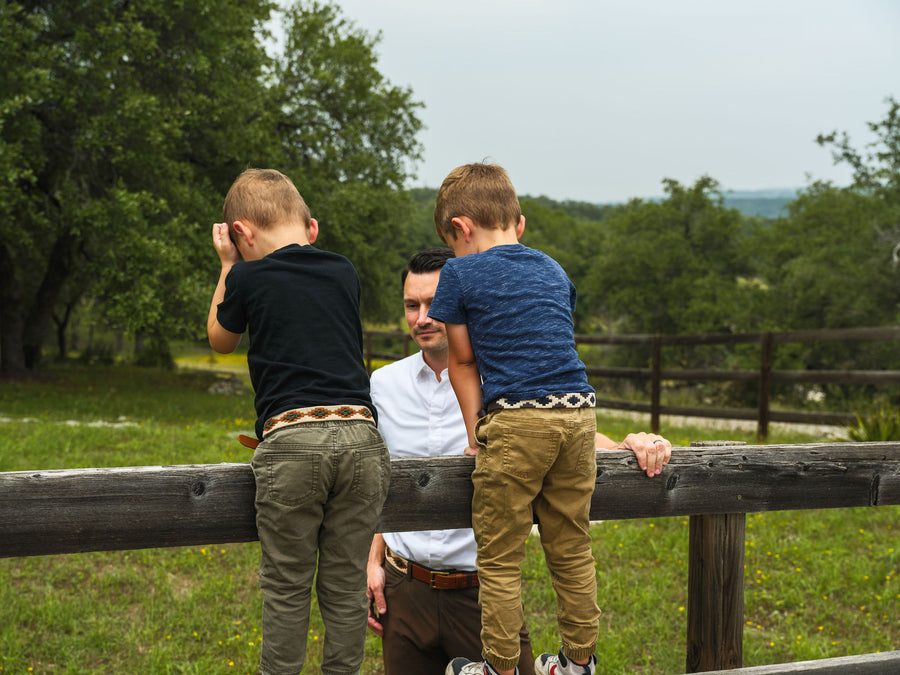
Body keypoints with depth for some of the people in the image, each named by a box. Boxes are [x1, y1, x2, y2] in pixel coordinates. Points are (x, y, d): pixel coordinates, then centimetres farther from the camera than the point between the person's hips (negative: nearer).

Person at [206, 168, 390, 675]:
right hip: (360, 434, 4)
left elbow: (220, 340, 23)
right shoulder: (345, 273, 14)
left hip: (291, 438, -3)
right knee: (346, 587, 10)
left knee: (286, 589, 6)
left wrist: (228, 265, 30)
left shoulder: (249, 278, 4)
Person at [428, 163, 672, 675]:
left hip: (514, 421, -5)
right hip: (579, 415, 6)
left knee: (500, 560, 5)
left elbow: (463, 363, 11)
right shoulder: (554, 270, 20)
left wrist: (475, 435, 20)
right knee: (572, 551, 15)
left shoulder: (460, 275, 6)